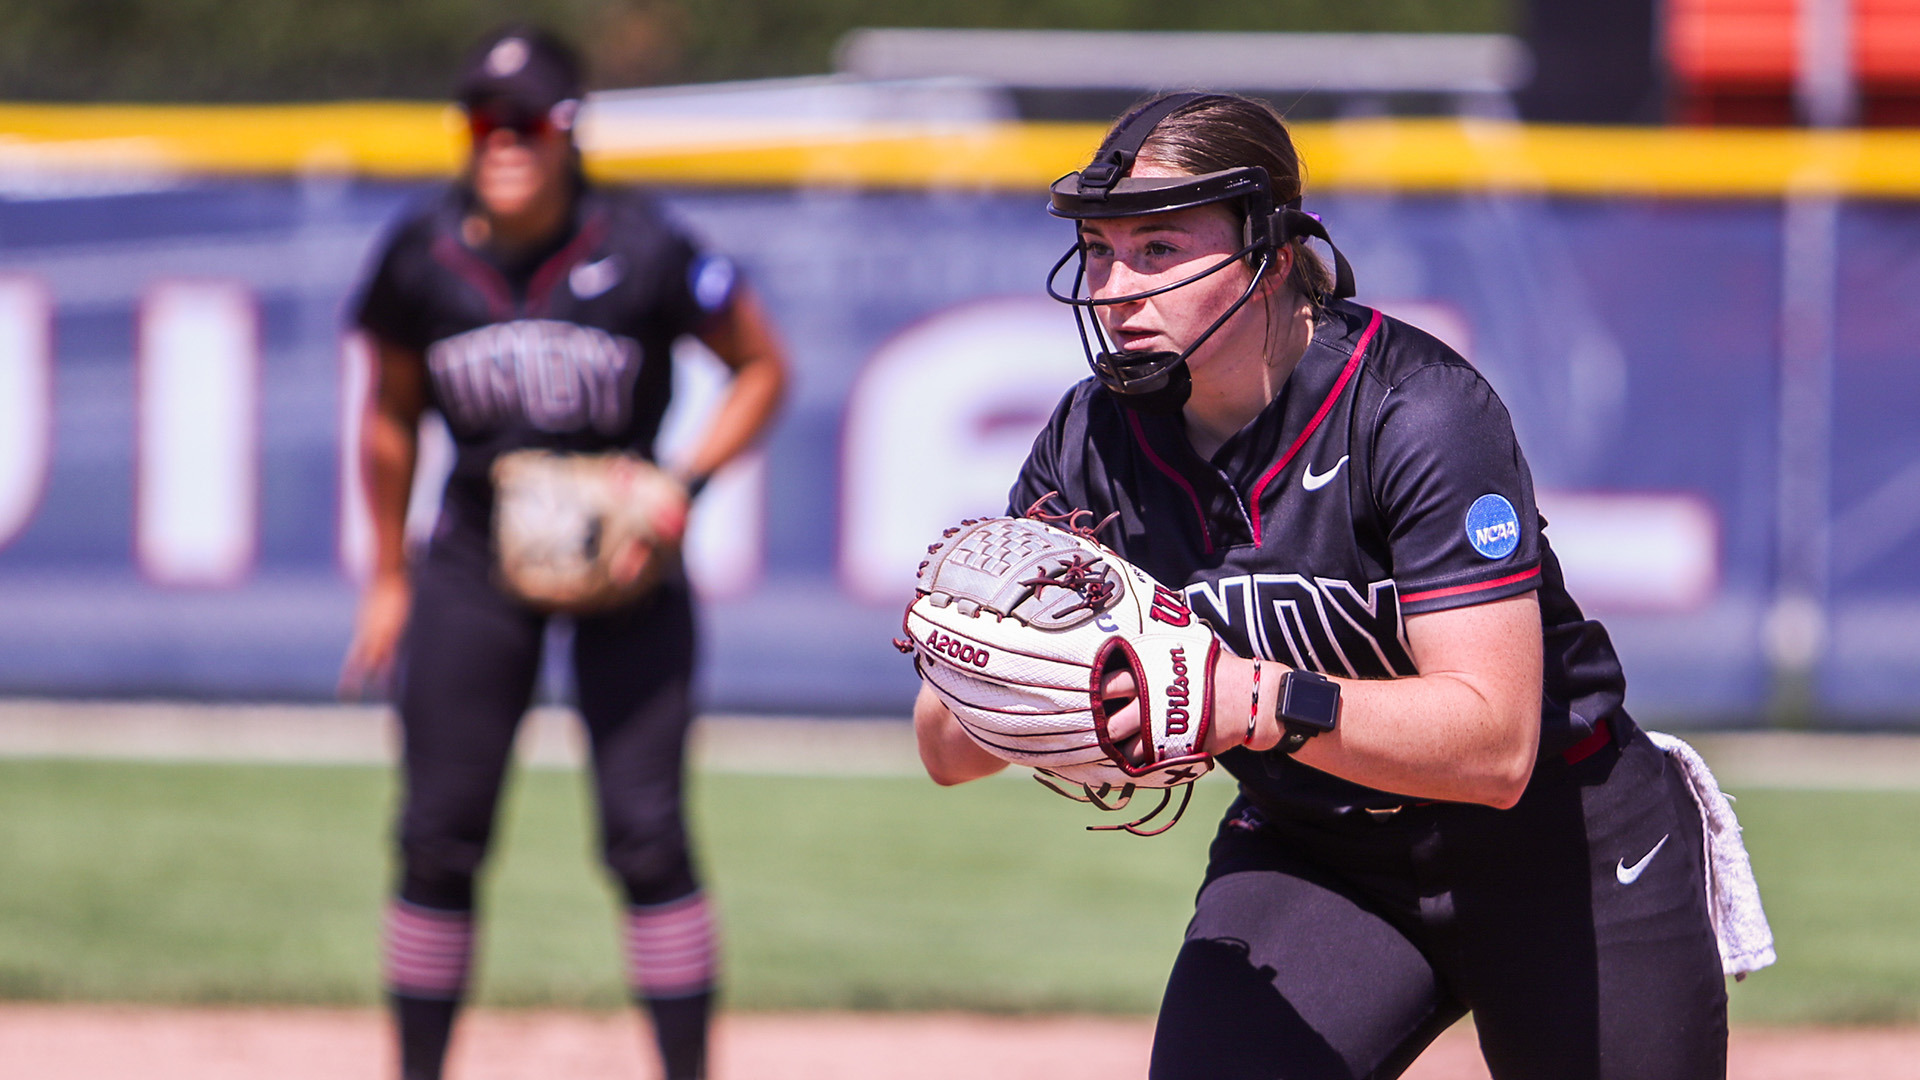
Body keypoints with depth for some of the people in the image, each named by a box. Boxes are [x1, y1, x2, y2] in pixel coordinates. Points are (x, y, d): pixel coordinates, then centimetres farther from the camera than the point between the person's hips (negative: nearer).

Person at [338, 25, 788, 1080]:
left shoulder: (643, 252, -15)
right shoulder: (423, 258, -6)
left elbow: (762, 368, -1)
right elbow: (390, 418, 9)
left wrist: (683, 488, -14)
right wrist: (388, 578, 12)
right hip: (477, 558, 2)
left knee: (646, 836, -7)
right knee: (439, 838, 1)